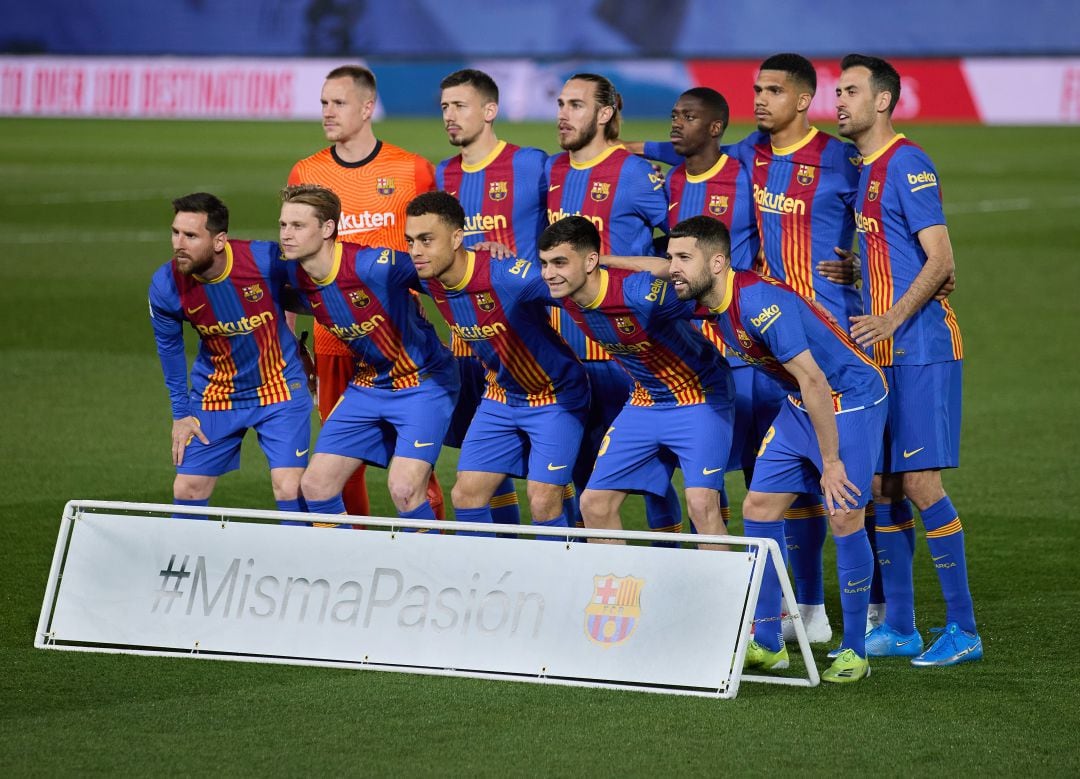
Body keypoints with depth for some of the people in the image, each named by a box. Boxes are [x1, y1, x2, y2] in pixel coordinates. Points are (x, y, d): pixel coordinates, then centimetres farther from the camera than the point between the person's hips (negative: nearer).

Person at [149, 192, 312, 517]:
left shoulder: (268, 260, -27)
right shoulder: (165, 286, -17)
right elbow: (169, 348, 2)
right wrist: (181, 414, 5)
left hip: (279, 388, -2)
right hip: (215, 393, 3)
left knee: (290, 490, -12)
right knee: (187, 490, 2)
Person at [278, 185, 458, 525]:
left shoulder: (374, 265, -27)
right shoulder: (297, 280, -6)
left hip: (422, 381, -7)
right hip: (366, 387, 7)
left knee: (403, 489, -22)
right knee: (315, 484, 2)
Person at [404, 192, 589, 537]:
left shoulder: (507, 276, -32)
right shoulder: (428, 280, -11)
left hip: (555, 396, -7)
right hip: (500, 396, 7)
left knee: (543, 503, -12)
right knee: (465, 495, 1)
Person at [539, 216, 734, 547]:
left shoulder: (641, 293, -32)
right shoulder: (562, 294, -12)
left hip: (699, 396, -7)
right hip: (644, 400, 7)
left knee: (701, 504, -22)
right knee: (594, 504, 3)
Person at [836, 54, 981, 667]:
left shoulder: (907, 164, -11)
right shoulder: (859, 171, 16)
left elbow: (940, 260, -17)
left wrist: (892, 318, -26)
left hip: (920, 349, -9)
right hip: (879, 353, 9)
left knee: (920, 483, -10)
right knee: (883, 485, 8)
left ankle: (963, 630, -6)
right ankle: (898, 628, 13)